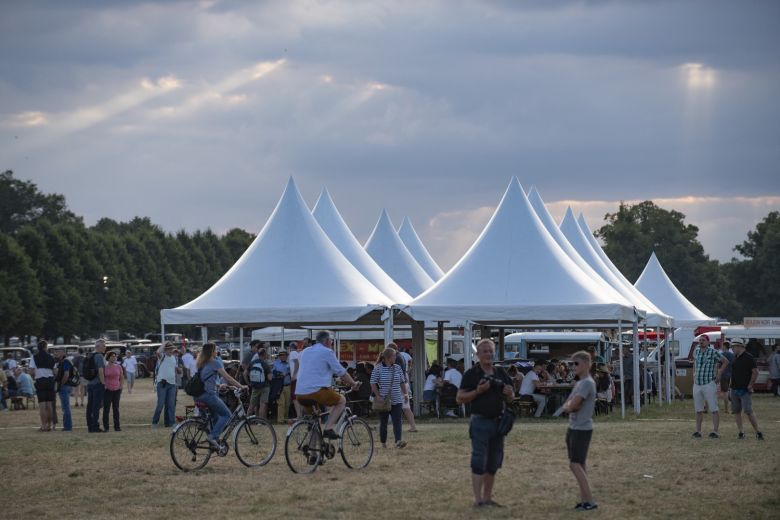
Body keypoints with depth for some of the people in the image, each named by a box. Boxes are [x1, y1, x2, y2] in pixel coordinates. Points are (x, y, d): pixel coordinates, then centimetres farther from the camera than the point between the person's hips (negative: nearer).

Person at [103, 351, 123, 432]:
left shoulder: (118, 367, 6)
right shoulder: (104, 367, -3)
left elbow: (121, 378, 12)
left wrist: (121, 387, 3)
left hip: (116, 390, 3)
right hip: (107, 390, -3)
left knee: (116, 408, 8)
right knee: (106, 409, -3)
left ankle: (117, 426, 12)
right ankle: (105, 427, 1)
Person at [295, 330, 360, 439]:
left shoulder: (304, 352, 21)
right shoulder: (327, 352, -1)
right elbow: (341, 373, 1)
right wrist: (353, 384, 17)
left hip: (300, 393, 7)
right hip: (317, 391, -7)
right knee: (341, 400, 10)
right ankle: (328, 428, -5)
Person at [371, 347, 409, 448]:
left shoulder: (398, 368, 7)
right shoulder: (378, 369, -7)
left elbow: (402, 382, 17)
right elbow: (373, 384, -7)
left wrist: (405, 393, 11)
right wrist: (378, 396, -13)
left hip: (397, 401, 3)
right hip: (383, 401, -3)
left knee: (397, 422, -11)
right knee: (383, 422, 8)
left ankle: (398, 441, -21)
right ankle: (383, 442, 22)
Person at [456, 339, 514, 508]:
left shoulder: (501, 373, 11)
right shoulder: (471, 374, -3)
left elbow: (510, 398, 18)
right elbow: (460, 398, -6)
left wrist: (509, 393, -5)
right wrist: (477, 391, -19)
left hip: (498, 422, 6)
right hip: (480, 422, -5)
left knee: (494, 462, 9)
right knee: (479, 461, -7)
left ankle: (487, 497, 18)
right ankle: (478, 499, -7)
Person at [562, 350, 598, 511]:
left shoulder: (587, 383, -16)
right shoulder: (579, 383, 15)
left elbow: (572, 406, -22)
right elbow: (566, 407, 15)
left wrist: (569, 405, 0)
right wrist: (570, 406, -7)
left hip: (581, 429, -10)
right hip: (574, 427, 10)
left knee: (575, 464, -12)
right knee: (579, 464, 11)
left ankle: (589, 500, -13)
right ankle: (584, 499, 14)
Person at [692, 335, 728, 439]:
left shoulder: (713, 352, -7)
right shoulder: (696, 352, 9)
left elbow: (726, 361, 3)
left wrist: (719, 373, -2)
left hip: (709, 384, -6)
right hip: (697, 385, 6)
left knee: (714, 409, -5)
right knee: (698, 410, 10)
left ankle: (715, 431, -4)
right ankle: (698, 431, 15)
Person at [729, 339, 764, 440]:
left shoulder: (749, 358, -10)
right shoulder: (735, 358, 14)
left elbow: (755, 372, -14)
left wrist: (750, 385, -14)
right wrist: (731, 384, 13)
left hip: (745, 390, -8)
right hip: (734, 389, 8)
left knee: (748, 411, -14)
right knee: (736, 411, 5)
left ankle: (758, 432, -8)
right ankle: (740, 432, 11)